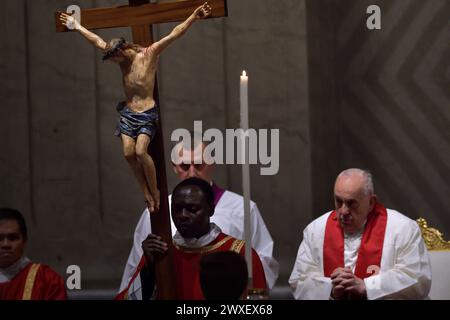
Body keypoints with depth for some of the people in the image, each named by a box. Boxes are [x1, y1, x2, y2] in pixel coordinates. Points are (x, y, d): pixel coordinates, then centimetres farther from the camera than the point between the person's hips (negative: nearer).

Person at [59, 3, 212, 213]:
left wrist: (193, 18, -27)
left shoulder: (150, 54, -9)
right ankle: (147, 193, 2)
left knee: (140, 151, -21)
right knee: (128, 153, -8)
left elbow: (173, 35, -17)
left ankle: (154, 191, -5)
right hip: (128, 112, 6)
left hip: (147, 113, -6)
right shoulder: (122, 58, 7)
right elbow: (98, 41, 18)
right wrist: (77, 26, 26)